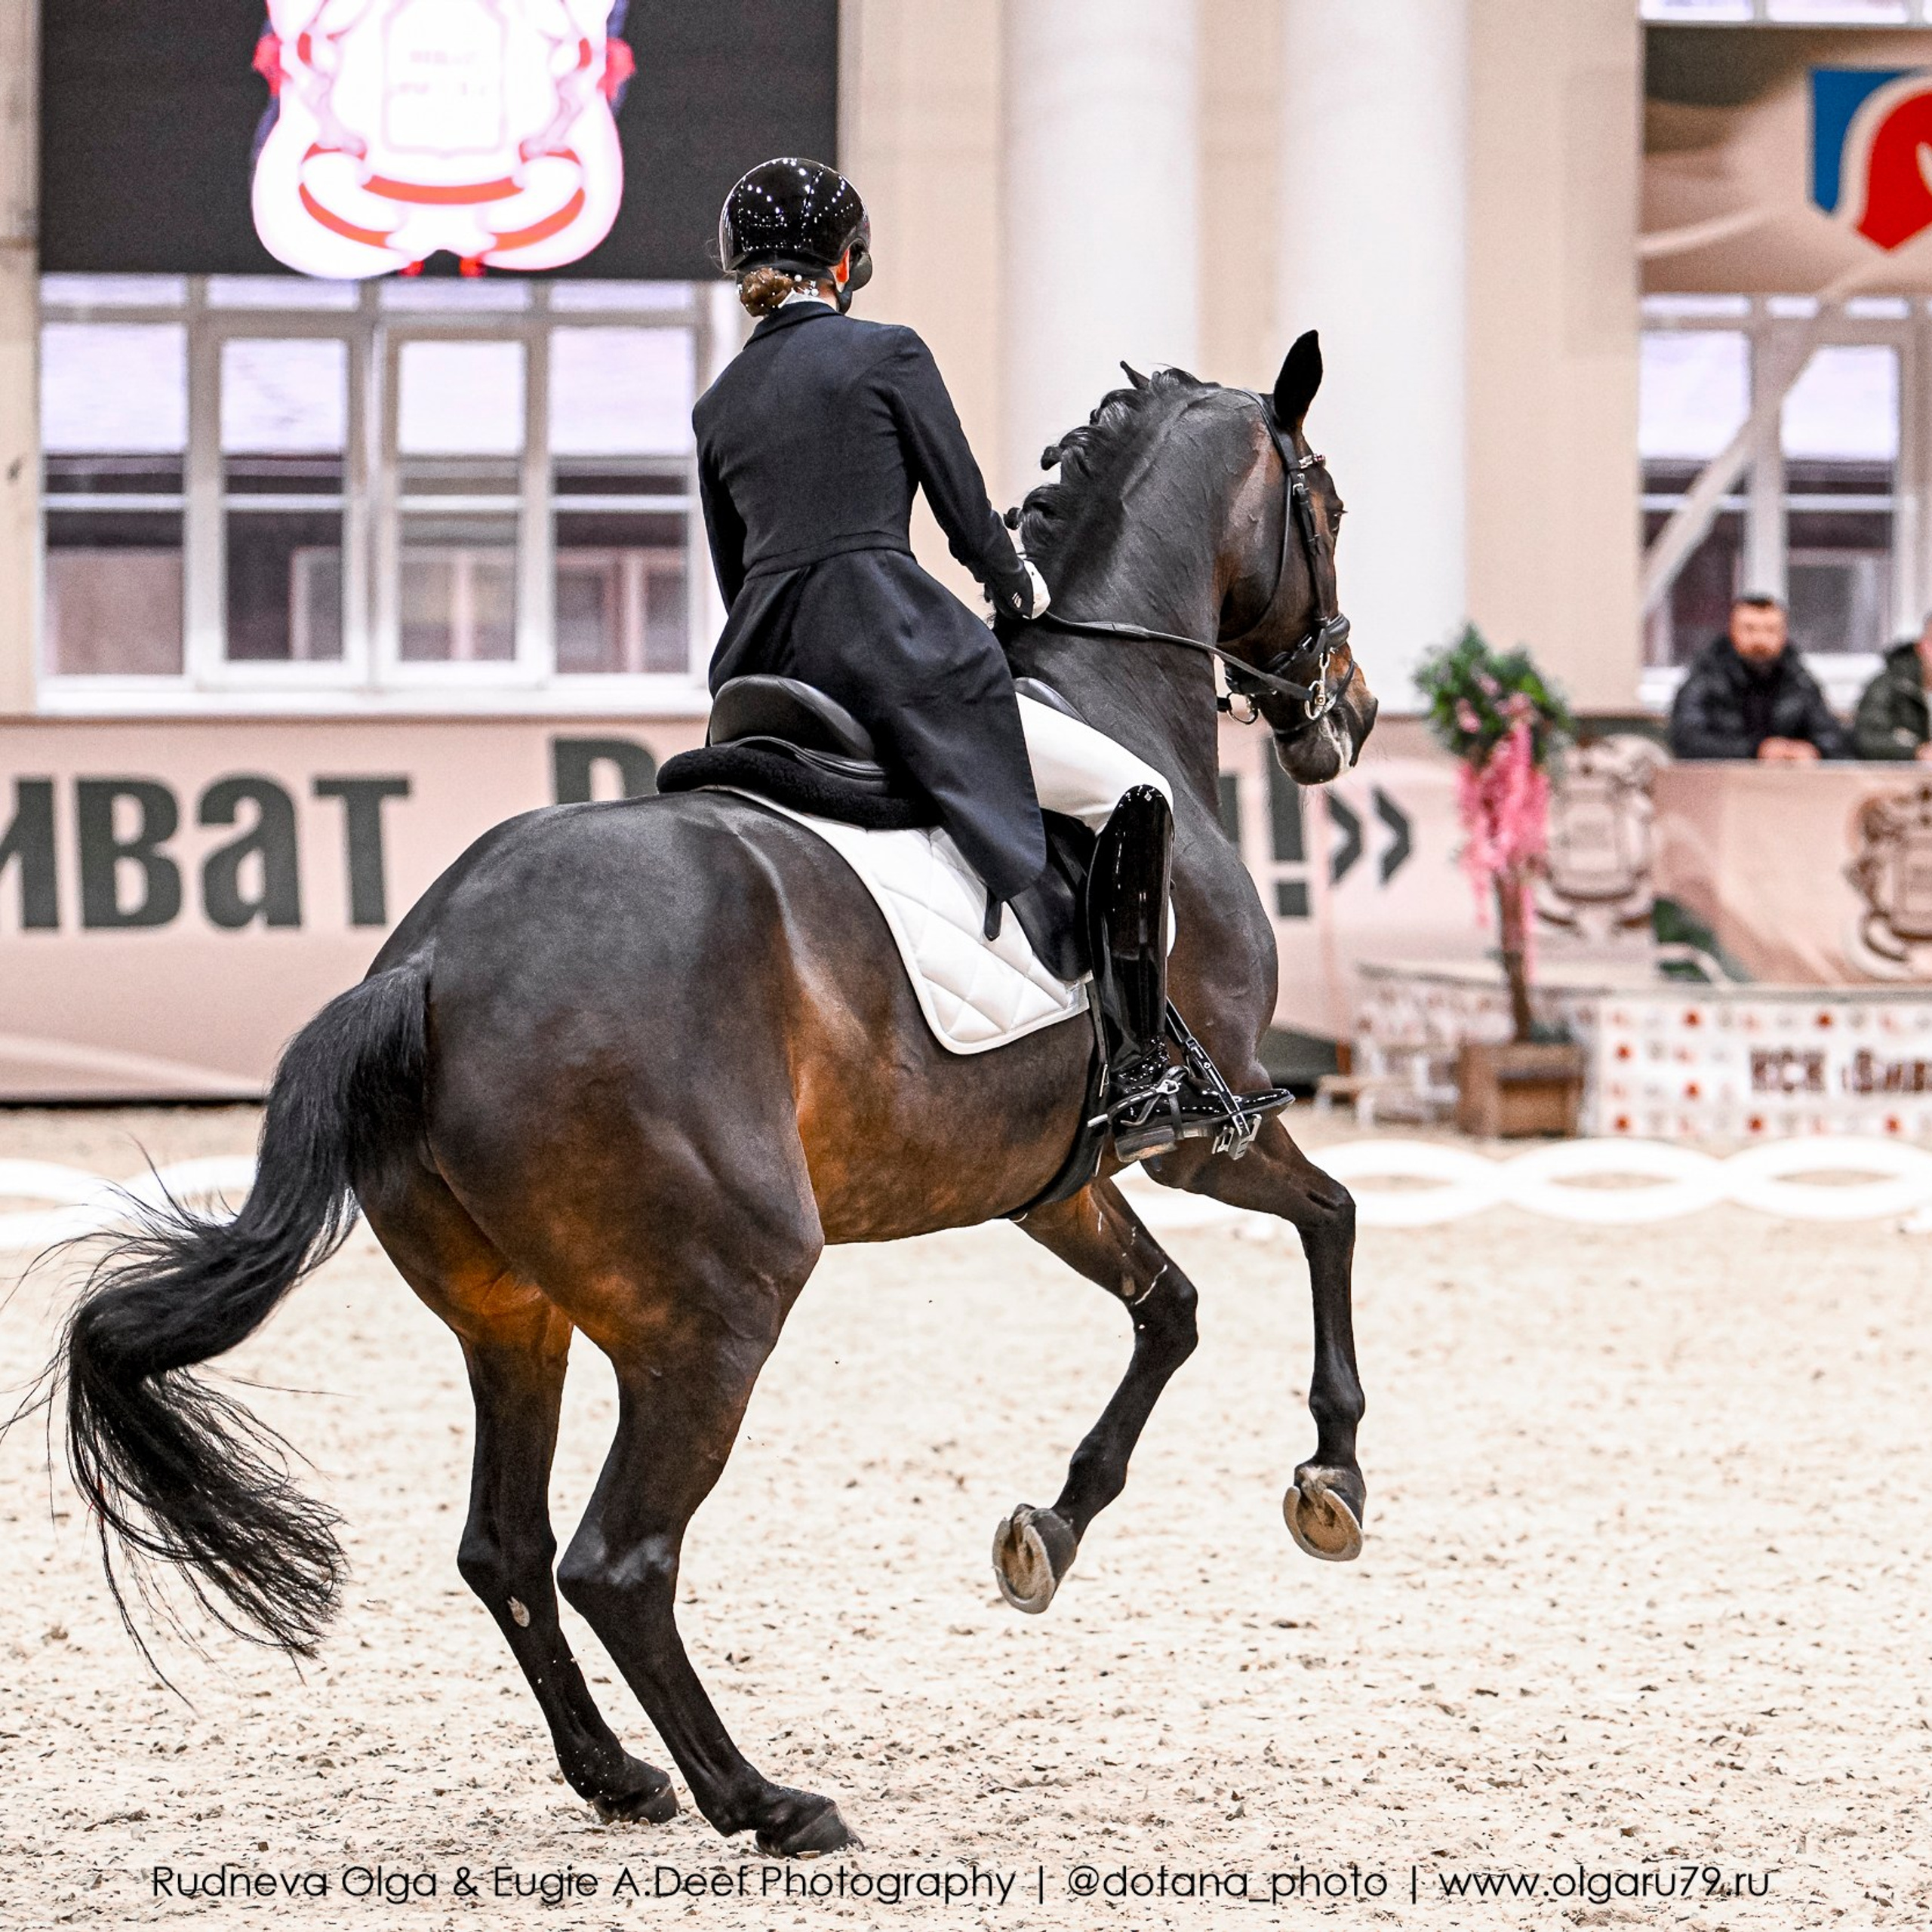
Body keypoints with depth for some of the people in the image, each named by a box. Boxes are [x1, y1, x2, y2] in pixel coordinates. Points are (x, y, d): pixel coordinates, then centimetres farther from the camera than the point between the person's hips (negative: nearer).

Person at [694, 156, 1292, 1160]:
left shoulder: (716, 407, 16)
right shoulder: (887, 354, 0)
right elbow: (969, 517, 2)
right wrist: (1019, 585, 22)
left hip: (765, 678, 7)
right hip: (893, 651, -7)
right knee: (1132, 796, -2)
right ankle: (1135, 1077, -9)